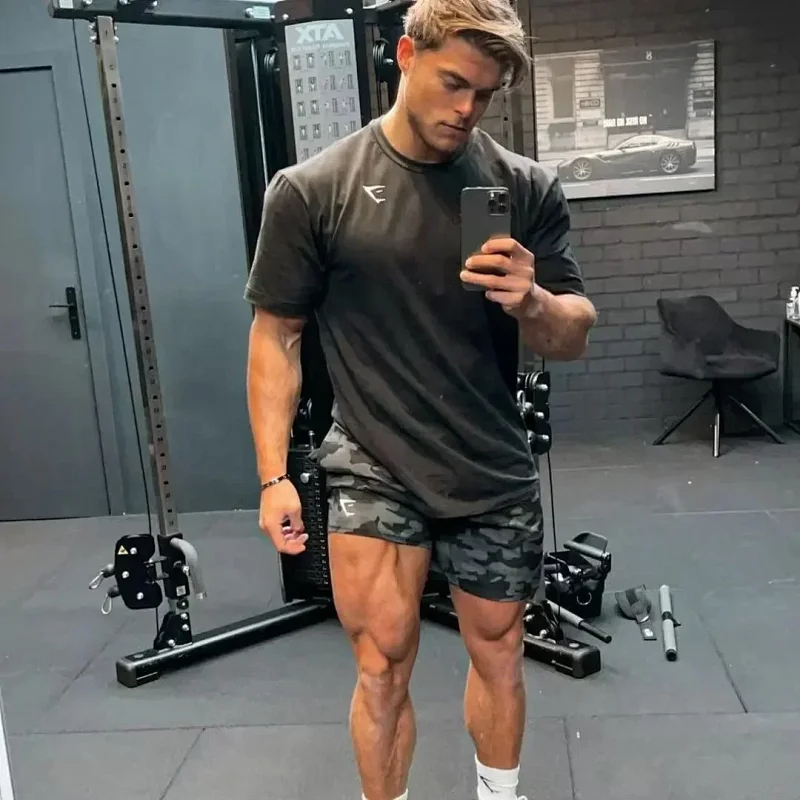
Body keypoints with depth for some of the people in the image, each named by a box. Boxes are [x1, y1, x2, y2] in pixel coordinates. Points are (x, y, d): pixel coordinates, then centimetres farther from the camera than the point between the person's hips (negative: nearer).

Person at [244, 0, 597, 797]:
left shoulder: (526, 187, 0)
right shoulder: (312, 190, -6)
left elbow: (573, 338, 3)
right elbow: (275, 335, -1)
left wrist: (530, 300, -20)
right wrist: (273, 475, -5)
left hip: (495, 470, 3)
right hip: (373, 465, -2)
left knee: (497, 652, 16)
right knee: (382, 660, -6)